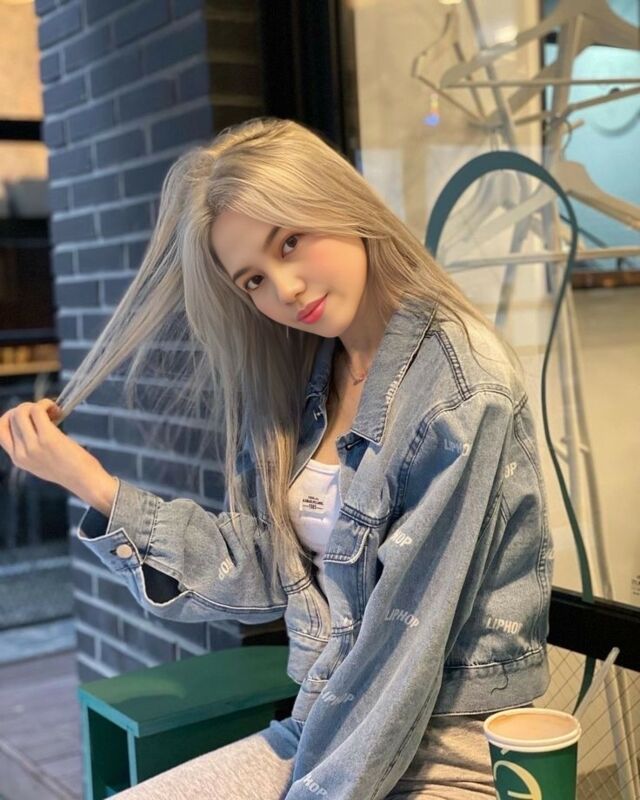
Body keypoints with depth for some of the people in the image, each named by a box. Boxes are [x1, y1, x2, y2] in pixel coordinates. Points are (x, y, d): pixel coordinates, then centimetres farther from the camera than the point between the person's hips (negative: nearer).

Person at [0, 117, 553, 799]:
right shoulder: (295, 382, 4)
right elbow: (258, 574, 1)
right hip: (322, 735, 6)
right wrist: (89, 481, -3)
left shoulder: (463, 390, -18)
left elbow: (407, 646, -19)